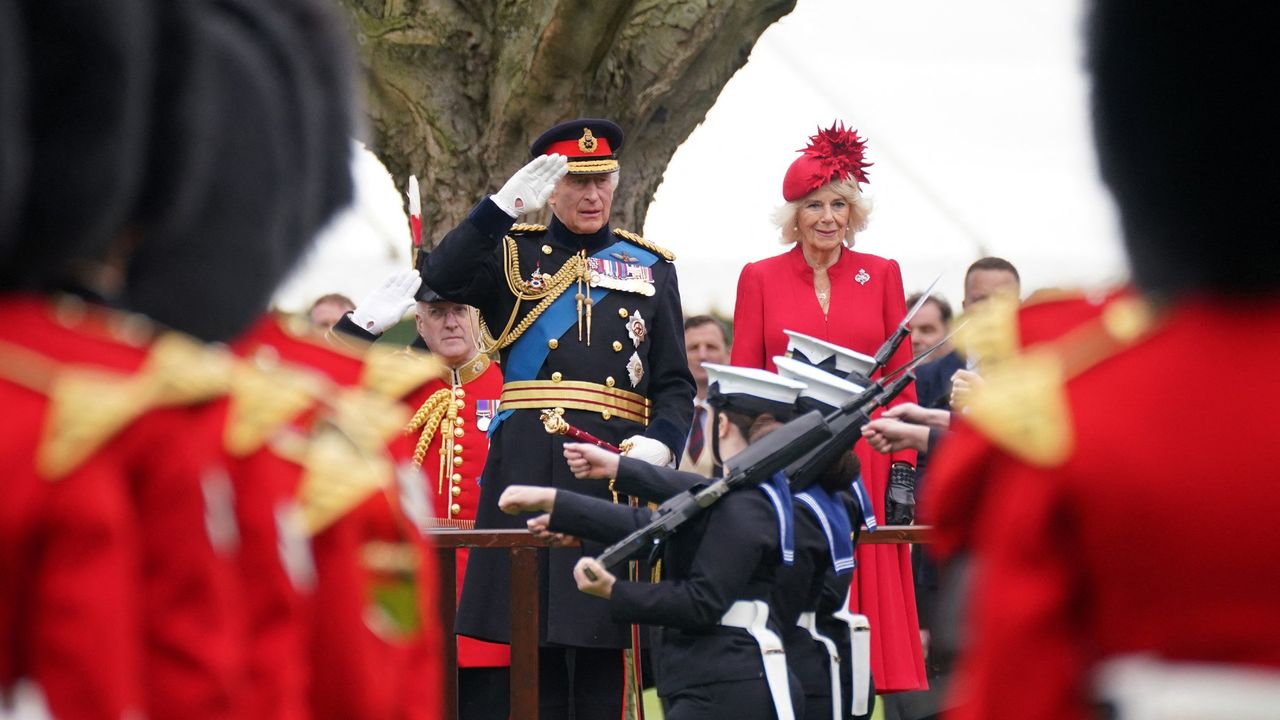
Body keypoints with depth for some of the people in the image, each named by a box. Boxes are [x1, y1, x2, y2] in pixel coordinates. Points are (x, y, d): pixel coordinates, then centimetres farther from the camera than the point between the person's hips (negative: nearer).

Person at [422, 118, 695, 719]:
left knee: (601, 643, 1)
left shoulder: (651, 267, 14)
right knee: (535, 639, -1)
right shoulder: (511, 253, 10)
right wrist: (505, 204, -18)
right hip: (528, 466, -1)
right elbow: (441, 278, -11)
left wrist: (660, 443, -9)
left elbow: (675, 385, 11)